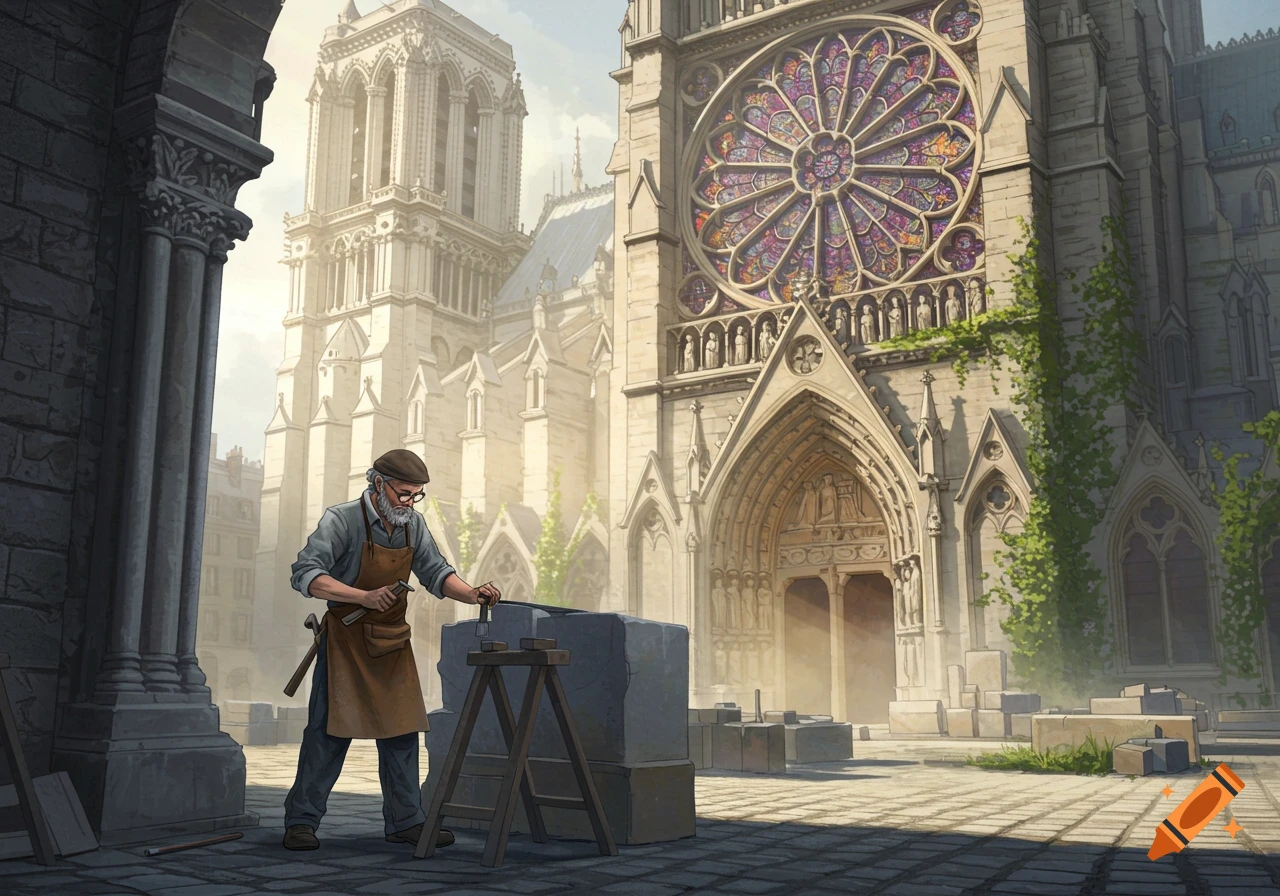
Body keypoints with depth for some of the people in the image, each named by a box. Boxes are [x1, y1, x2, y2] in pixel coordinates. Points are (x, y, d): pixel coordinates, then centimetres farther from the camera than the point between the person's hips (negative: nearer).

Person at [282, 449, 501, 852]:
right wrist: (366, 597, -33)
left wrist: (472, 594, -14)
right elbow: (305, 574, -22)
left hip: (393, 641, 6)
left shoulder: (413, 523, 3)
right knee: (329, 732, -3)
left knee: (402, 733, 6)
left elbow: (435, 573, 6)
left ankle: (406, 822, 14)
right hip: (346, 639, -5)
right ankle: (301, 821, 9)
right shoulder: (342, 520, -15)